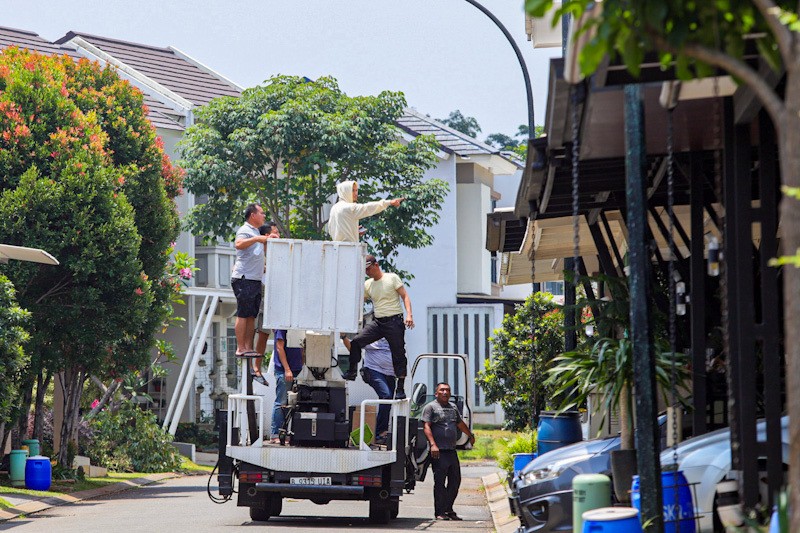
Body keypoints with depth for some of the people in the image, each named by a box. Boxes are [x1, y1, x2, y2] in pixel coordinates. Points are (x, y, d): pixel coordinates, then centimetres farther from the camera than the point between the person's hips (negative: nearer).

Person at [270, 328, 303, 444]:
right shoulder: (282, 327, -8)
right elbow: (280, 348, -12)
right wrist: (287, 370, -17)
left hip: (297, 370, 8)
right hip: (283, 371, -8)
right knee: (281, 403, -6)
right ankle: (274, 435, -3)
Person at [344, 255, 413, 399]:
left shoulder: (392, 278, -2)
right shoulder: (367, 284, 13)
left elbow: (405, 296, -5)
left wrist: (409, 314, -18)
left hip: (394, 322, -5)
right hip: (378, 322, 5)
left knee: (398, 355, -3)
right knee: (356, 341, -10)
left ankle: (400, 389, 2)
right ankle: (352, 372, 0)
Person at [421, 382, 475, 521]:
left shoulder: (453, 408, 20)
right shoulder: (430, 407, -1)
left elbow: (461, 423, 35)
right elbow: (426, 427, -11)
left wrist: (471, 435, 47)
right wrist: (433, 444, -22)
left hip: (452, 451, 7)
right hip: (439, 451, -7)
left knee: (455, 481, 8)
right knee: (440, 482, -6)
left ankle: (448, 509, 16)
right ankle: (440, 512, -2)